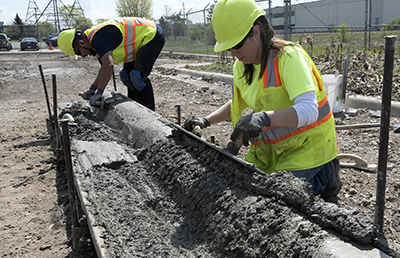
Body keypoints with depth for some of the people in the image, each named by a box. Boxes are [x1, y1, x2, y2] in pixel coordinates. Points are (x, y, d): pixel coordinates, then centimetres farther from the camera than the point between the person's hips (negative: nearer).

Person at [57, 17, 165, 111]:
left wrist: (99, 92, -35)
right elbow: (105, 67, 17)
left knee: (137, 77, -19)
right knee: (127, 76, 13)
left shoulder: (98, 39, -26)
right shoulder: (95, 38, 8)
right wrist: (93, 88, 12)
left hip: (152, 36, -11)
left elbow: (109, 65, -40)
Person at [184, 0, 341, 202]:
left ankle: (323, 177, 11)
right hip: (270, 147, 8)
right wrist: (206, 121, 5)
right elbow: (239, 103, 18)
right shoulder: (241, 66, -2)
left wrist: (264, 118, -53)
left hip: (307, 146, -7)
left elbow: (308, 111, -37)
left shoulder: (289, 56, -25)